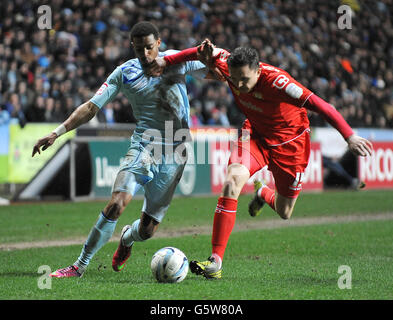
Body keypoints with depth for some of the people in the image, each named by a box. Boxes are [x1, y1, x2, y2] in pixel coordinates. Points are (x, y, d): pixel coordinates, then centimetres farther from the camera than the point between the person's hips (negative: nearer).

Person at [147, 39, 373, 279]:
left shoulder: (275, 81, -37)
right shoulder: (229, 67, -23)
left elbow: (320, 106, -37)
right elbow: (205, 51, -4)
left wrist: (350, 137, -41)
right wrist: (166, 61, -3)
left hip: (289, 140, -3)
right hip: (256, 133, 3)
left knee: (284, 213, 8)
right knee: (232, 181, -25)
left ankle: (263, 194, 48)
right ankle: (216, 261, -23)